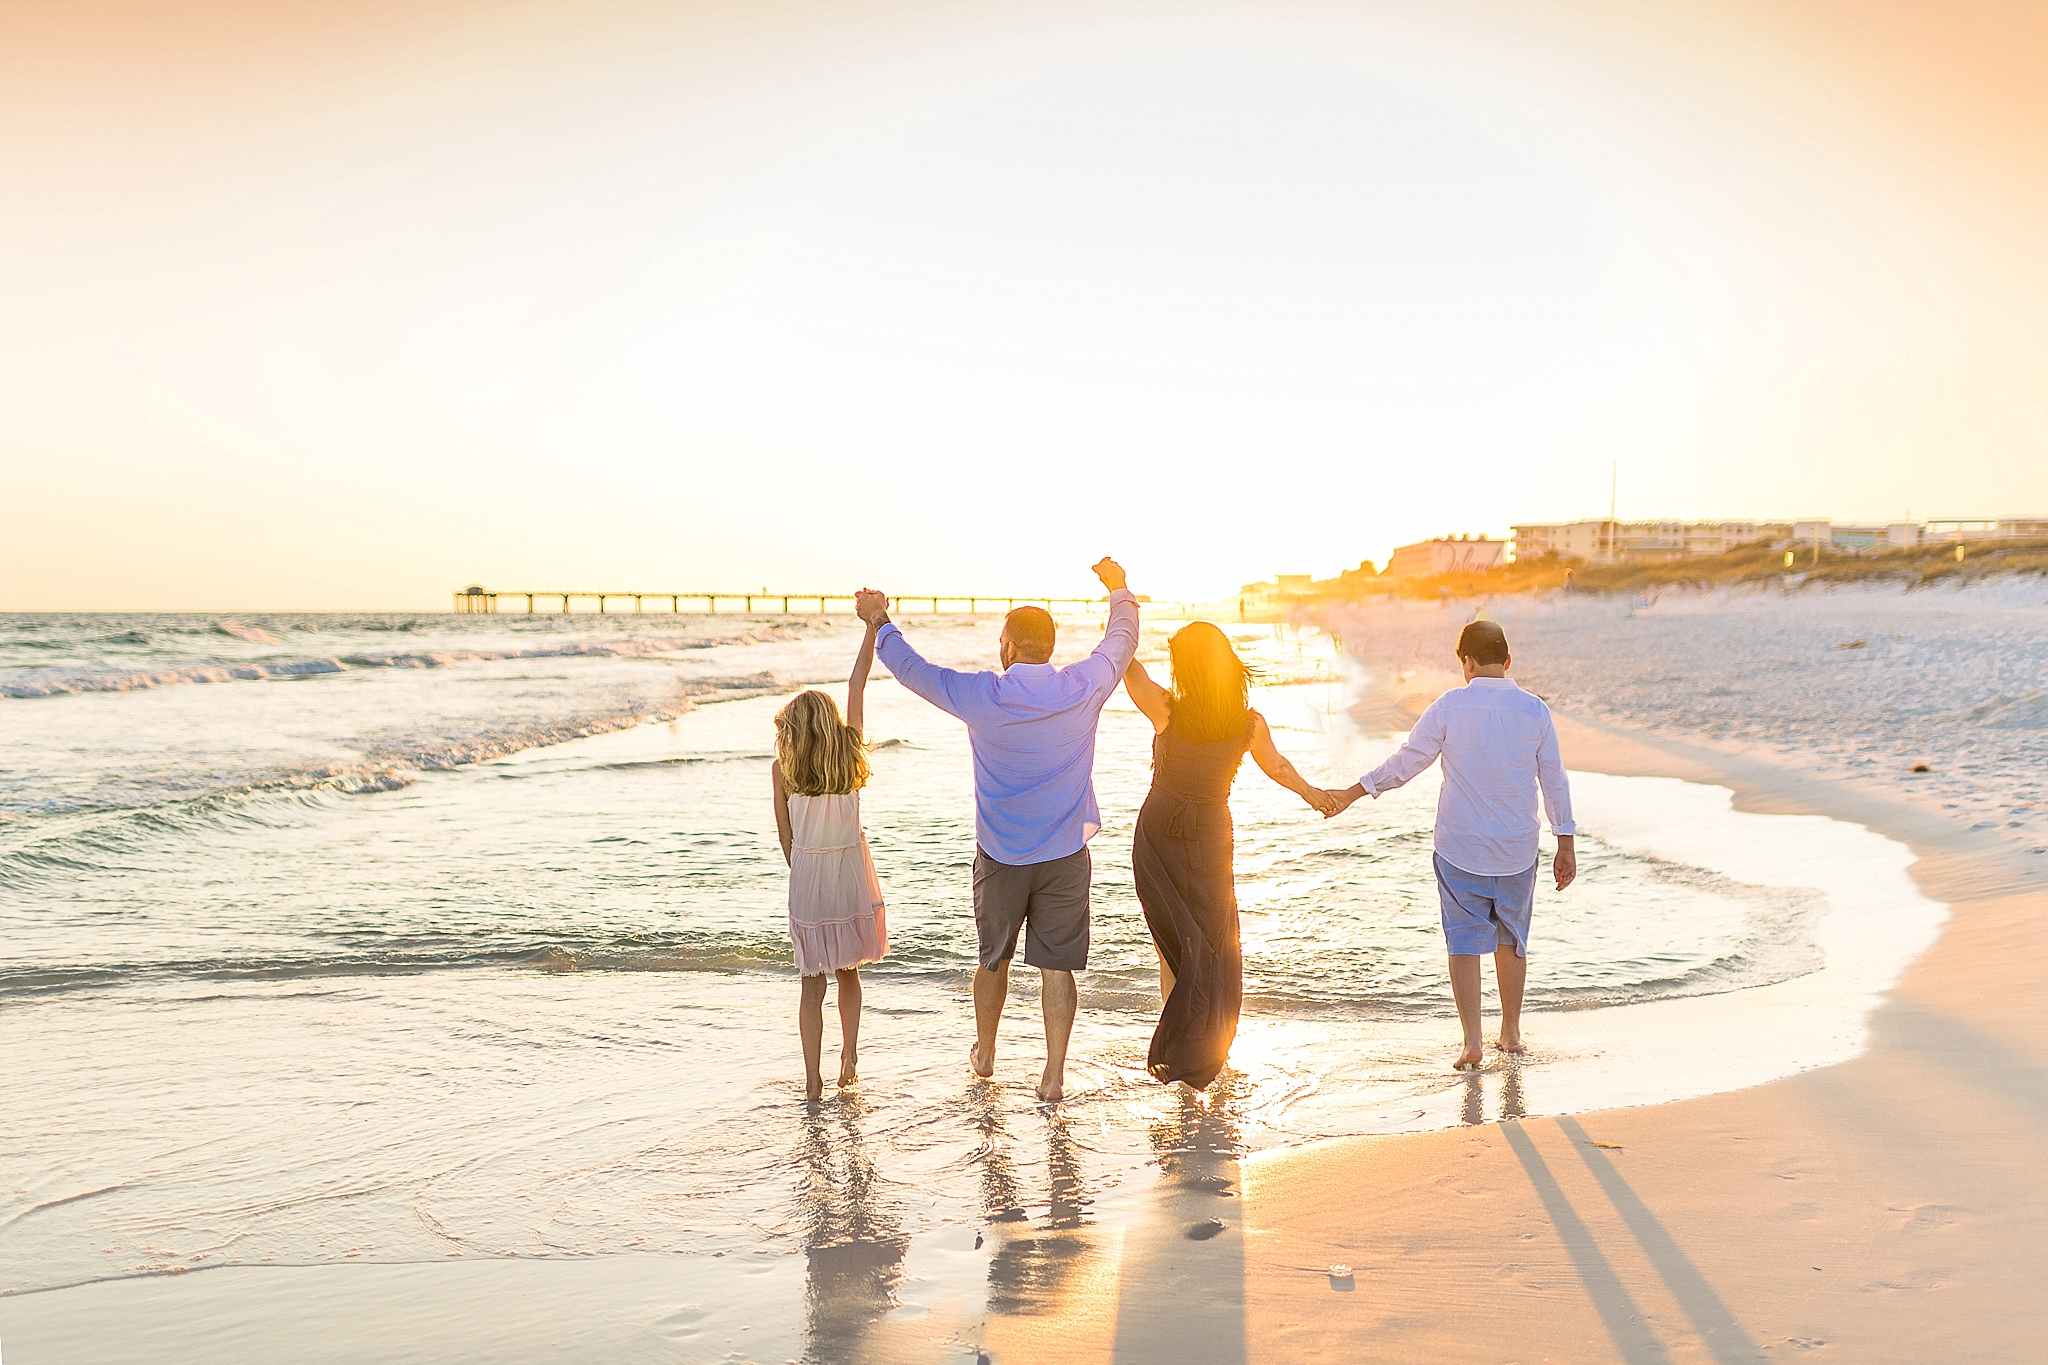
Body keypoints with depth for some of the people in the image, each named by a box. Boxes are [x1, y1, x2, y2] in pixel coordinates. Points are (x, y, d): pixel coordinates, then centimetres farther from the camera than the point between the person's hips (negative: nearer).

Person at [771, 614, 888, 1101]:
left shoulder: (782, 769, -8)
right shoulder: (850, 752, -6)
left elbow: (784, 835, 0)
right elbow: (857, 685, 2)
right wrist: (874, 625, 8)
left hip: (807, 873, -1)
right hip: (852, 869, 1)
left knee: (812, 983, 5)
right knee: (848, 972, 19)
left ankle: (813, 1079, 4)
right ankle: (849, 1057, 17)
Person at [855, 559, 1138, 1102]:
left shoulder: (981, 696, -12)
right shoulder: (1083, 688, -9)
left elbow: (913, 669, 3)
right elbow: (1121, 641, 11)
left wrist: (881, 624, 20)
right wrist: (1118, 589, 29)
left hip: (1001, 855, 0)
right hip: (1065, 855, 0)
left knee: (992, 958, 19)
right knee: (1057, 965, 5)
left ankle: (984, 1054, 37)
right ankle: (1054, 1075, 6)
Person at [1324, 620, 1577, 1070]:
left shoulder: (1450, 706, -9)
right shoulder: (1534, 710, -3)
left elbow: (1405, 763, -5)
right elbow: (1555, 780, 1)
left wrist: (1352, 793, 6)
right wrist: (1566, 844, 10)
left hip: (1460, 848, -2)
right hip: (1517, 849, 3)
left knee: (1465, 941, 4)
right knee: (1511, 940, 17)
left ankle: (1473, 1040, -3)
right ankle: (1511, 1033, 28)